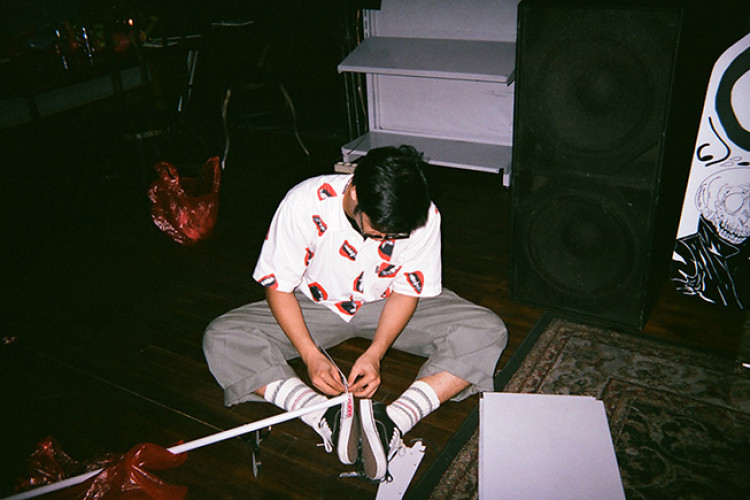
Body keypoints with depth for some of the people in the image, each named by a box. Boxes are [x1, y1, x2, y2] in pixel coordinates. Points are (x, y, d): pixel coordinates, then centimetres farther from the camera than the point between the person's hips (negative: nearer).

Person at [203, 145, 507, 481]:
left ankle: (392, 422, -34)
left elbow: (407, 290, -12)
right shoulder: (304, 204, -28)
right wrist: (311, 355, -28)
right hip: (318, 305, 0)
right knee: (221, 339, -24)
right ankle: (329, 421, -34)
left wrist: (375, 353, -25)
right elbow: (278, 286, -17)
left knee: (488, 333, -22)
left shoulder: (423, 217, -24)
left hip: (386, 305, 1)